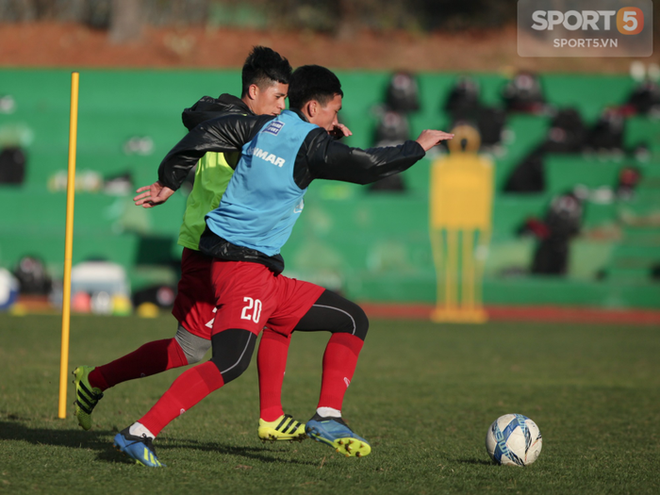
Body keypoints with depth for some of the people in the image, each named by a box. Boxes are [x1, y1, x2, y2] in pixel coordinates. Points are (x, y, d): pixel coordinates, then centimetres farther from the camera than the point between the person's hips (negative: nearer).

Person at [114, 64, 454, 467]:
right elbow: (368, 166, -12)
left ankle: (328, 417, 5)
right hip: (244, 264, -10)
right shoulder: (311, 145, -11)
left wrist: (168, 182, 14)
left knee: (354, 321, 13)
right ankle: (140, 433, -26)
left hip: (266, 274, 10)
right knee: (232, 362, -25)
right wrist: (419, 147, 3)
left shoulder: (267, 126, 10)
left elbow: (206, 134, 7)